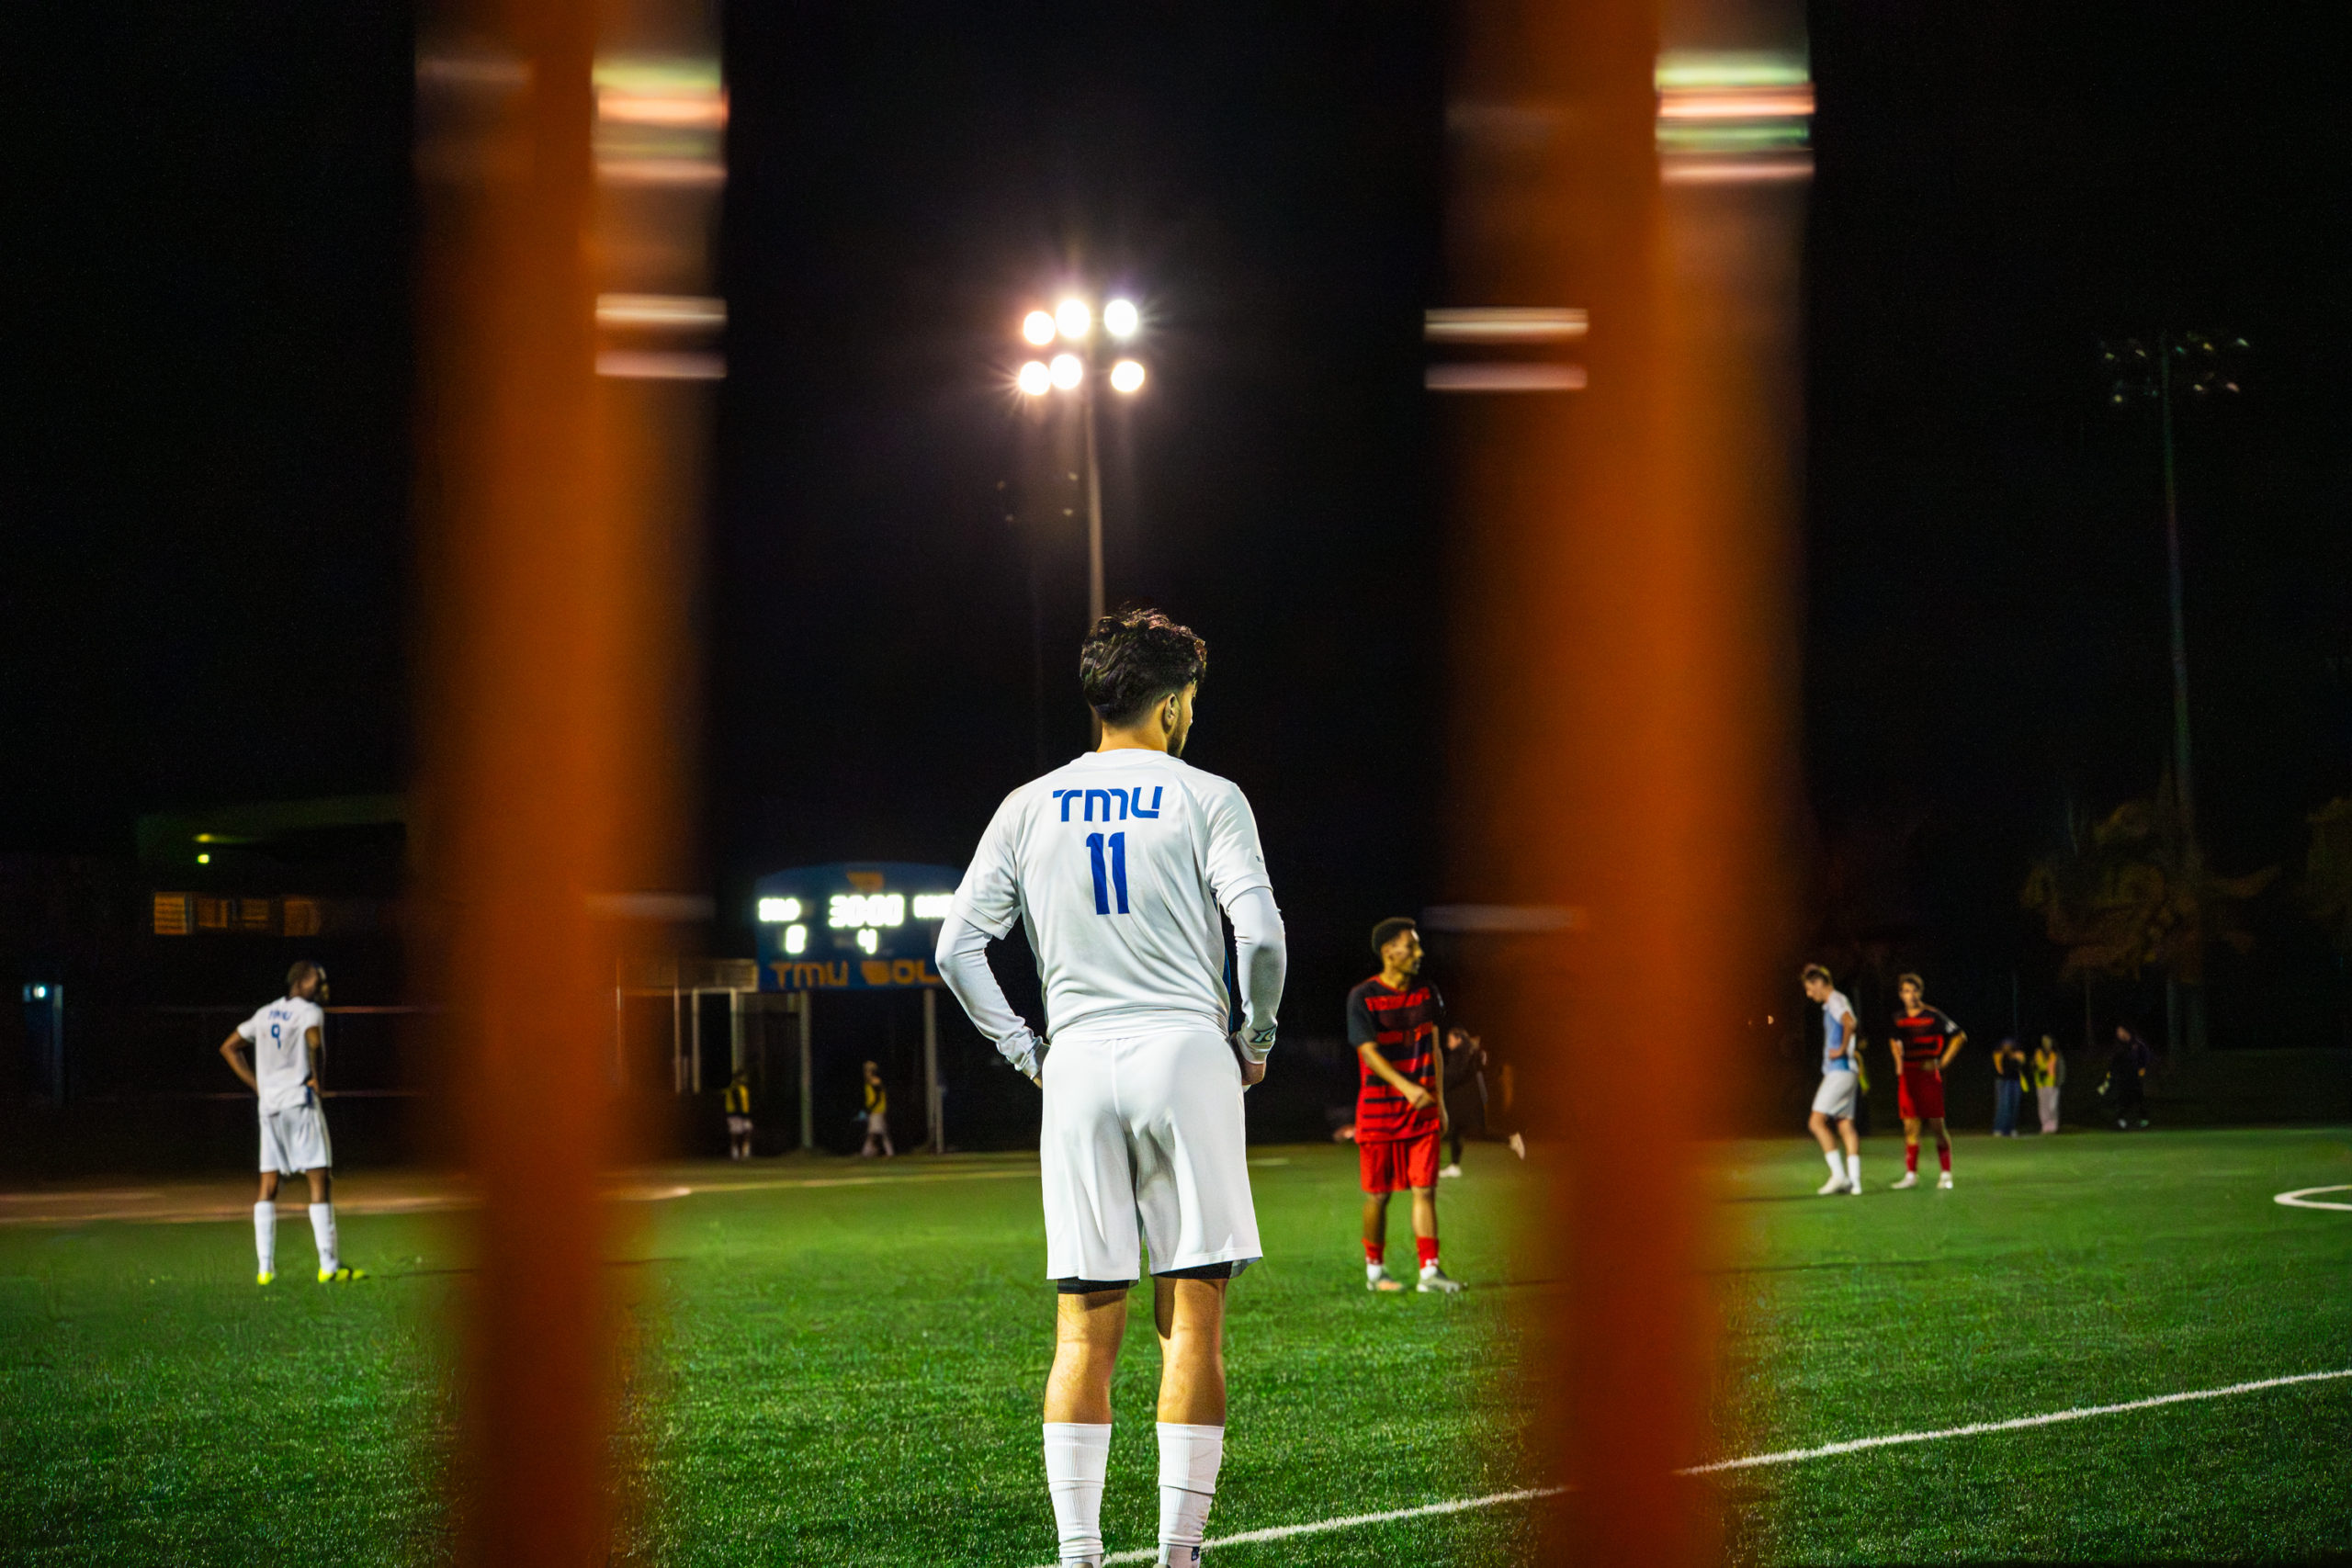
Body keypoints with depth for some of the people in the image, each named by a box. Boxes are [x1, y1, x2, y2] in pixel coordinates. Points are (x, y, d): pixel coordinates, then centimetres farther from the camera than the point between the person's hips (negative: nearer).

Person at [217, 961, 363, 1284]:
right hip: (300, 1101, -7)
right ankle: (329, 1266, -13)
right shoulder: (310, 1011, -3)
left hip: (268, 1104, 7)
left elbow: (229, 1047, 24)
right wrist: (316, 1077, -10)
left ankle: (265, 1268, 3)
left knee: (268, 1187, 8)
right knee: (320, 1181, -6)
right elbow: (314, 1041, -25)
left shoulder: (265, 1014, 18)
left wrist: (257, 1084, 18)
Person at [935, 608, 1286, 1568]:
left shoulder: (1027, 810, 12)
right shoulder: (1206, 799, 2)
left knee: (1085, 1327, 5)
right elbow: (1260, 934, -9)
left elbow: (957, 947, 7)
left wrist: (1027, 1051, 13)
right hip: (1185, 1055, -3)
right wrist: (1255, 1042, 5)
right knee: (1192, 1319, 0)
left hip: (1077, 1066, 3)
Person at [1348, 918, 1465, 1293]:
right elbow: (1369, 1053, -17)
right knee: (1378, 1194, 3)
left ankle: (1430, 1271, -5)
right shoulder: (1363, 997, -9)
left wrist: (1440, 1102, 11)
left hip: (1423, 1112, 4)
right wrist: (1405, 1086, -32)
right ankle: (1374, 1269, 18)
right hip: (1379, 1112, -4)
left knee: (1425, 1190, -3)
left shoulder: (1426, 993, 8)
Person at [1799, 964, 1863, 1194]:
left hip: (1839, 1070, -10)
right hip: (1847, 1072, 10)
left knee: (1817, 1121, -11)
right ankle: (1854, 1181, 1)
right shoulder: (1831, 1004, 22)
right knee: (1845, 1125, 6)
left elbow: (1849, 1023, -31)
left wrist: (1842, 1050, -21)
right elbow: (1857, 1037, 36)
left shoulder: (1836, 1001, -9)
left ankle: (1838, 1174, -15)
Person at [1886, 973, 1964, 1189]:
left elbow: (1959, 1036, -2)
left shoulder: (1933, 1017, -6)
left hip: (1929, 1074, -4)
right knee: (1910, 1127, 2)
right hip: (1907, 1076, 4)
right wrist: (1899, 1061, 13)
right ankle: (1911, 1175, 4)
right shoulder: (1898, 1019, 8)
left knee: (1937, 1126, -3)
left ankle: (1946, 1175, 3)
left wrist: (1943, 1062, -6)